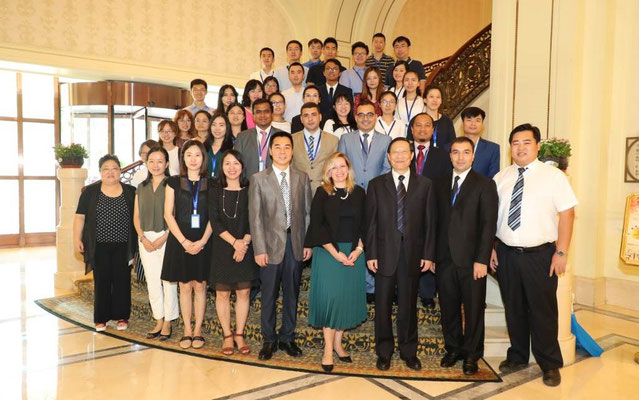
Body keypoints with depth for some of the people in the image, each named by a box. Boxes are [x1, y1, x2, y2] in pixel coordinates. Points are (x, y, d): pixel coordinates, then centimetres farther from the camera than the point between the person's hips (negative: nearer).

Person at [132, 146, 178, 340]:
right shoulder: (142, 188, 14)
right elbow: (136, 216, 12)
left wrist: (163, 238, -16)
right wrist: (143, 238, -2)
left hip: (167, 237, -5)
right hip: (146, 239, 5)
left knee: (168, 280, -2)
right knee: (152, 281, 9)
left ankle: (167, 323, 10)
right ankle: (159, 321, 20)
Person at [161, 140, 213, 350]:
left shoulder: (211, 184, 4)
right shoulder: (174, 182, 4)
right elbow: (168, 214, -1)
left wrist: (203, 241, -12)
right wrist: (184, 241, -10)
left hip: (203, 242, 0)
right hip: (180, 241, 0)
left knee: (200, 286, 5)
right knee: (185, 286, 6)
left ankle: (198, 331, 15)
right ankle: (187, 331, 16)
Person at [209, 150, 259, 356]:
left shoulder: (249, 191, 4)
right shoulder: (215, 191, 4)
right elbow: (214, 221, -4)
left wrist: (244, 242, -13)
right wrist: (234, 241, -14)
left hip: (245, 249, 0)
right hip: (222, 248, 0)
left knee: (243, 292, 3)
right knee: (222, 293, 3)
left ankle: (239, 335, 15)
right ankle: (227, 335, 16)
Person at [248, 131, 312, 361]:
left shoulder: (302, 178, 7)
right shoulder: (258, 179, -1)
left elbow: (307, 213, 7)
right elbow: (255, 217, -4)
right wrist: (259, 249, -10)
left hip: (296, 243, 2)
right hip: (271, 244, -2)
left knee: (292, 294, 12)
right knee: (269, 295, 7)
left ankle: (287, 338, 27)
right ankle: (269, 340, 23)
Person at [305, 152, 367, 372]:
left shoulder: (358, 193, 6)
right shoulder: (322, 193, -2)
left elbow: (364, 224, 6)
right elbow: (317, 226, -7)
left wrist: (358, 249, -8)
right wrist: (336, 253, -13)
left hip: (354, 252, 3)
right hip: (327, 252, -3)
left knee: (348, 298, 8)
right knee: (329, 297, -4)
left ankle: (338, 343, 24)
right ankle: (328, 349, 8)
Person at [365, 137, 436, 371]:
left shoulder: (424, 185, 5)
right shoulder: (376, 185, 3)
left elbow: (429, 222, 3)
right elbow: (371, 222, 0)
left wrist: (429, 254, -1)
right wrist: (370, 254, -5)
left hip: (412, 254, 1)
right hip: (385, 254, 0)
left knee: (408, 306, 11)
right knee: (383, 306, 8)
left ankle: (409, 352, 28)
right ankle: (384, 352, 24)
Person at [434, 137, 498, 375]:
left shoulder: (485, 185, -2)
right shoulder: (440, 185, 11)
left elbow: (489, 224, -7)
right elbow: (436, 221, 9)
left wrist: (482, 259, -13)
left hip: (472, 259, -3)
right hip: (445, 259, 4)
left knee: (474, 309, 8)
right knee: (448, 309, 12)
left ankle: (471, 355, 24)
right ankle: (453, 349, 30)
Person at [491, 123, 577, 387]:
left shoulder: (553, 176, -4)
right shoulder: (500, 178, 7)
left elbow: (567, 214, -6)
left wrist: (561, 252, -11)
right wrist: (490, 248, 5)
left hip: (540, 255, -3)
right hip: (506, 254, 3)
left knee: (543, 311, 5)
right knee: (513, 309, 14)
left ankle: (550, 365, 24)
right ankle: (518, 357, 32)